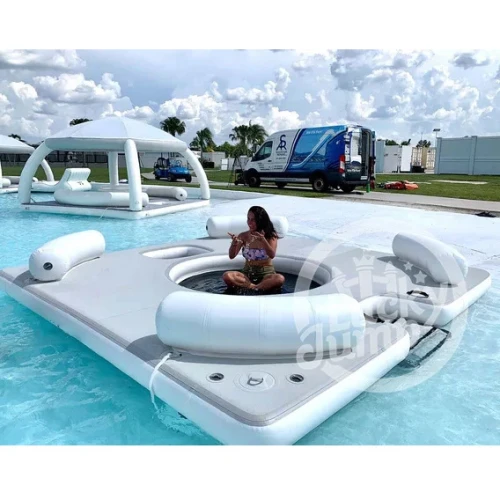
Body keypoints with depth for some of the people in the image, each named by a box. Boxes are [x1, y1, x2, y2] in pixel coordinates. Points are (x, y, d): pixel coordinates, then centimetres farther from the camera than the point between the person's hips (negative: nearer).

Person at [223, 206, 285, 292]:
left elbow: (272, 255, -18)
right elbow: (232, 256, -5)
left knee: (280, 279, -35)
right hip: (247, 273, 1)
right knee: (227, 276, -27)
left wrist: (263, 240, -34)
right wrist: (234, 243, -25)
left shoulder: (271, 236, -3)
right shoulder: (243, 236, 2)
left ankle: (245, 287, -29)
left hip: (266, 273, -1)